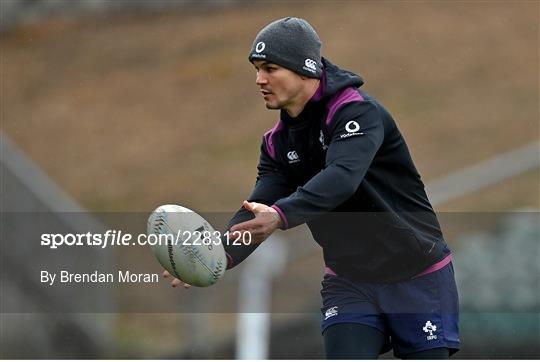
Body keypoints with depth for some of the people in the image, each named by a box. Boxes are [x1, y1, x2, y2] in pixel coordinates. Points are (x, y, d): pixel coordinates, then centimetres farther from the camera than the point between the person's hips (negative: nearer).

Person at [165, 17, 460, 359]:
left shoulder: (358, 111, -20)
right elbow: (257, 210, -10)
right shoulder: (278, 142, 2)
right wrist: (221, 256, -31)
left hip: (417, 278, -5)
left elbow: (342, 177, -38)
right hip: (349, 283, 5)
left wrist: (281, 215, -55)